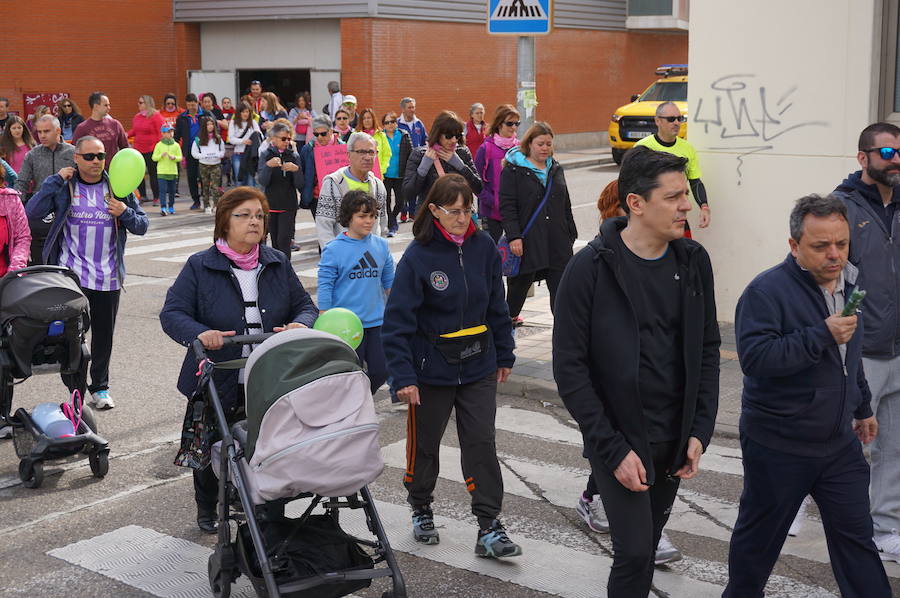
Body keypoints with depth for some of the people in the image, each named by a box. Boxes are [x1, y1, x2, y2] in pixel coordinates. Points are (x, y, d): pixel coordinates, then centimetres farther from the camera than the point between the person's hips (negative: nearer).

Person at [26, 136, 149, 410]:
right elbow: (32, 212, -10)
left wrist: (125, 213, -11)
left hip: (108, 277, 2)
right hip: (72, 275, -2)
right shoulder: (64, 187, 2)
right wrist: (55, 181, -12)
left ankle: (100, 388, 25)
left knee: (104, 335, 11)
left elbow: (142, 226, 9)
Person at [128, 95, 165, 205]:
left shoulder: (156, 116, -9)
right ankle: (142, 195, 19)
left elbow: (161, 133, -10)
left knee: (153, 174, 0)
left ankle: (156, 198, 9)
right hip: (138, 150, 6)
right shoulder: (137, 117, 11)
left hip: (151, 151, -6)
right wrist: (127, 134, 2)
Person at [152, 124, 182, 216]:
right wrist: (161, 156, -17)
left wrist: (174, 157, -15)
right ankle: (163, 208, -15)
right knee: (163, 189, -10)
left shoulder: (176, 145, 5)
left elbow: (180, 158, 5)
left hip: (173, 171, 2)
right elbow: (153, 158, 1)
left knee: (172, 190, 9)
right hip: (162, 171, -2)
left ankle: (171, 207, 23)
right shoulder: (159, 145, 1)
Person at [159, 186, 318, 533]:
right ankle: (207, 511, 40)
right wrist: (200, 333, -33)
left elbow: (305, 305, 8)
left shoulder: (278, 264, 6)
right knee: (211, 452, 16)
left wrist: (300, 325, -17)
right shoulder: (200, 266, -6)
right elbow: (172, 314, -12)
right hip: (216, 386, -2)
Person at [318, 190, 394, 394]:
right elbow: (324, 287, -8)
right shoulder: (334, 250, -9)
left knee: (381, 371, 8)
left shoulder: (381, 245, 5)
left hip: (377, 323, 4)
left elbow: (390, 282, 15)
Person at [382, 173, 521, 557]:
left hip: (479, 366, 3)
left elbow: (496, 305, 9)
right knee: (424, 443, 13)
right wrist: (403, 376, -18)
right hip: (431, 369, -3)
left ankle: (489, 529, 8)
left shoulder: (483, 247, -2)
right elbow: (398, 320, -14)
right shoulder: (418, 256, -15)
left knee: (482, 443, 2)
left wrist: (504, 355, 12)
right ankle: (421, 511, 36)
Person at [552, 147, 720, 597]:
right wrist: (613, 449, -16)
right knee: (634, 552, -9)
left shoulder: (693, 261, 0)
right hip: (618, 439, -5)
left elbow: (708, 350, 8)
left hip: (673, 441, 5)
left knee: (647, 547, 15)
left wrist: (700, 430, -1)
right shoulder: (590, 269, -15)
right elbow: (569, 368, -14)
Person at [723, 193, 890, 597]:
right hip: (778, 446, -6)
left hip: (839, 443, 6)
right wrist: (823, 336, -32)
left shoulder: (849, 284, 6)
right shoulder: (767, 291, -19)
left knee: (856, 534, 9)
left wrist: (862, 407, 28)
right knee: (760, 534, 12)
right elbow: (754, 357, -31)